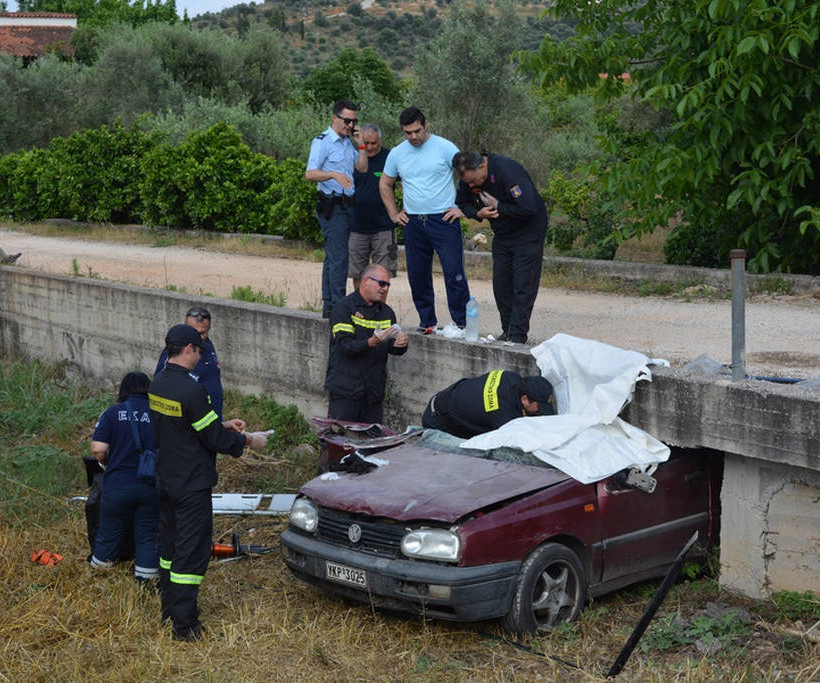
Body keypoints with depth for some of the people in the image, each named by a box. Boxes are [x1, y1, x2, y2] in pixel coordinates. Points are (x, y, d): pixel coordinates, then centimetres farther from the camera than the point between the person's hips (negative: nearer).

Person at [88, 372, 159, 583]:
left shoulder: (113, 412, -1)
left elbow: (98, 449, -8)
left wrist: (109, 463, 12)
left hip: (118, 484, 0)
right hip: (152, 486, 0)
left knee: (109, 533, 14)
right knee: (148, 535, 10)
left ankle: (98, 570, 30)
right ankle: (145, 578, 10)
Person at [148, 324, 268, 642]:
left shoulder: (157, 385, 4)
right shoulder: (191, 389, -23)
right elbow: (214, 440, -17)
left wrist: (223, 425, 17)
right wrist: (248, 440, -3)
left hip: (166, 480, 9)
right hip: (192, 485, -9)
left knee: (170, 544, 19)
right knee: (192, 550, -3)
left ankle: (169, 609, 31)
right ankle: (184, 624, 0)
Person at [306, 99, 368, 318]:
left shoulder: (348, 142, 17)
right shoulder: (323, 141, -8)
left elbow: (362, 168, 17)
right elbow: (310, 174, -17)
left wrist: (361, 145, 7)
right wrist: (334, 174, -32)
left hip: (347, 205, 8)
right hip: (331, 207, -8)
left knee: (333, 257, 11)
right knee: (338, 258, -12)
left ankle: (328, 306, 14)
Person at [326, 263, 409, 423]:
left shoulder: (386, 312, 14)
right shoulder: (344, 308, -5)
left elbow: (392, 348, 11)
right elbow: (345, 346, -16)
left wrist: (399, 345, -13)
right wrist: (372, 342, -31)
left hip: (374, 391, 5)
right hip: (345, 391, -5)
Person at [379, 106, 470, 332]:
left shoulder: (445, 148, -4)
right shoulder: (397, 153, 8)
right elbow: (385, 185, 21)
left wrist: (462, 208, -5)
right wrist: (394, 214, 13)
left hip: (443, 219, -4)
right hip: (412, 222, 4)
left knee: (454, 274, -8)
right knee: (417, 276, 8)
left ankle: (462, 323, -2)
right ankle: (427, 321, 20)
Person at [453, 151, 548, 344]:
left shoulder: (508, 171, -30)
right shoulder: (468, 177, -8)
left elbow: (528, 208, -36)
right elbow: (462, 203, 9)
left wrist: (498, 207, -24)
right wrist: (478, 213, -13)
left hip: (528, 232, -7)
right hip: (502, 234, 7)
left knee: (523, 285, -8)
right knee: (501, 283, 6)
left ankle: (518, 334, -5)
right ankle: (507, 330, 15)